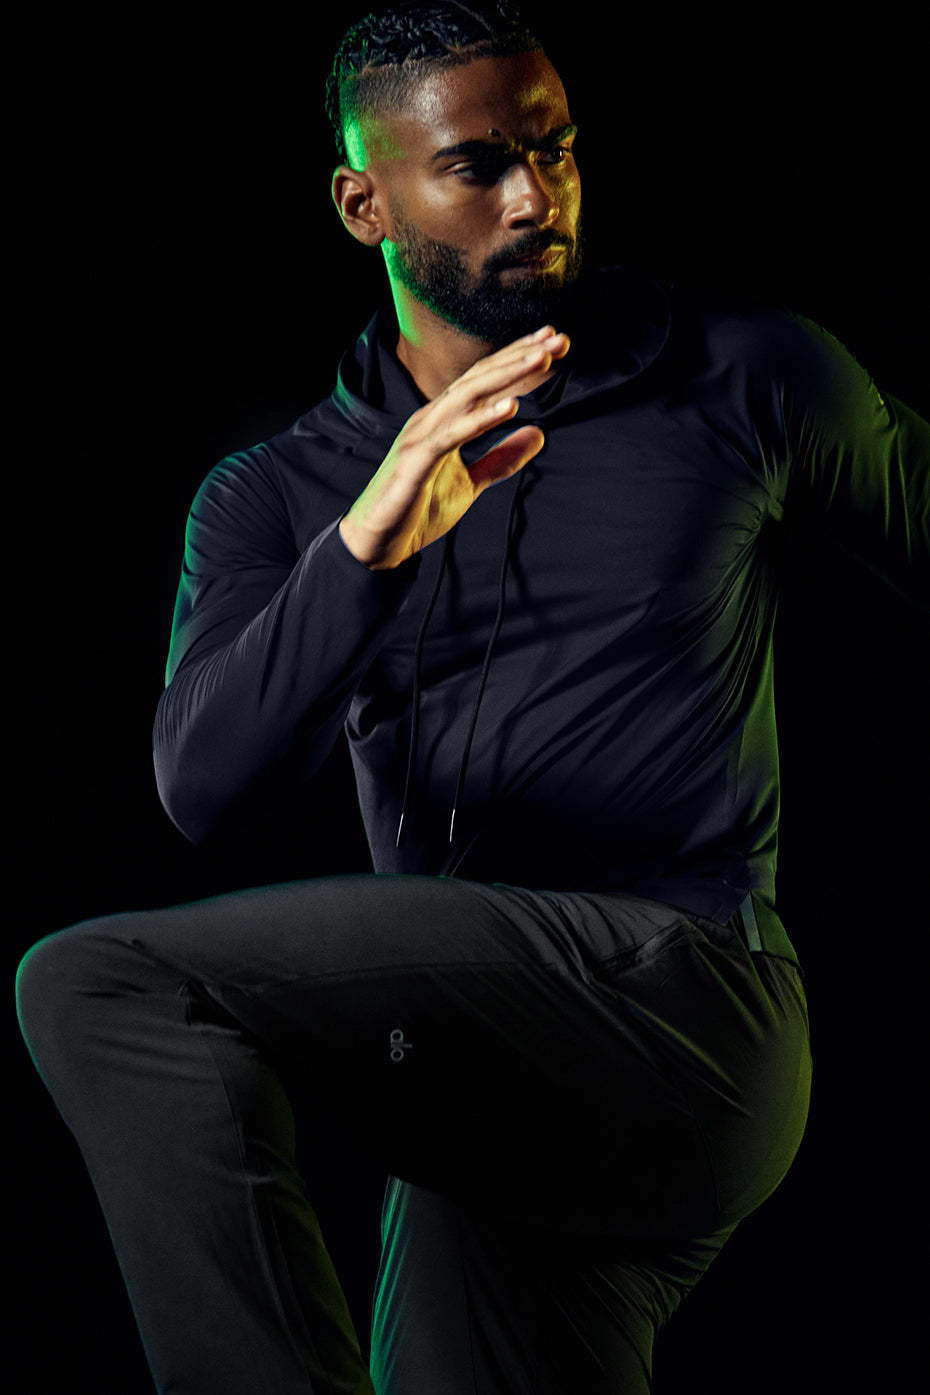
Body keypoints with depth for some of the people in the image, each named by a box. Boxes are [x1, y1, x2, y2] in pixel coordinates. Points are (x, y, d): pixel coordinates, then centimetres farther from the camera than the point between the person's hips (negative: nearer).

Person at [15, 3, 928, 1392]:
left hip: (681, 996, -5)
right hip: (484, 1099, 5)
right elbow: (203, 784, -5)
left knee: (103, 987, -19)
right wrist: (366, 546, -21)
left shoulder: (744, 380, 8)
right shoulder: (272, 496, 13)